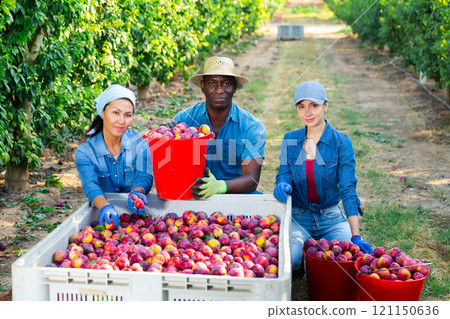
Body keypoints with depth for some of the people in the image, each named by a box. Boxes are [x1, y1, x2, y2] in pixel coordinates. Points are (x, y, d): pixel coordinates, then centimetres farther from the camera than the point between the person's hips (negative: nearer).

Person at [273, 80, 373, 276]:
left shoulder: (341, 142, -5)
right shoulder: (289, 140, 4)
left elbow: (348, 189, -12)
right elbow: (284, 174, 1)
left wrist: (355, 236, -22)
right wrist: (283, 186, -27)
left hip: (330, 218, 0)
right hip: (297, 217, 1)